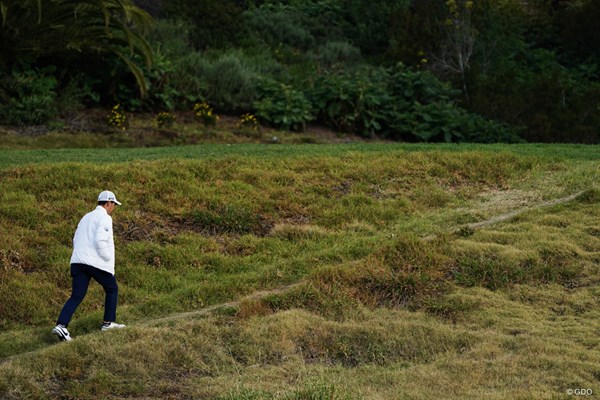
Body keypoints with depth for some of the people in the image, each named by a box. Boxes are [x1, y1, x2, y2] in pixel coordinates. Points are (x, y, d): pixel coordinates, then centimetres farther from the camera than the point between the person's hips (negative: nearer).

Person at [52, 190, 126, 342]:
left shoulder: (86, 217, 22)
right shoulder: (105, 218, -5)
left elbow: (76, 240, 22)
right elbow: (100, 241, -18)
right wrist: (108, 259, -7)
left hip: (78, 261, 7)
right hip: (96, 263, -7)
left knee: (77, 296, 0)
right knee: (112, 289, 15)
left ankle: (61, 326, -17)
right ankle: (109, 322, 17)